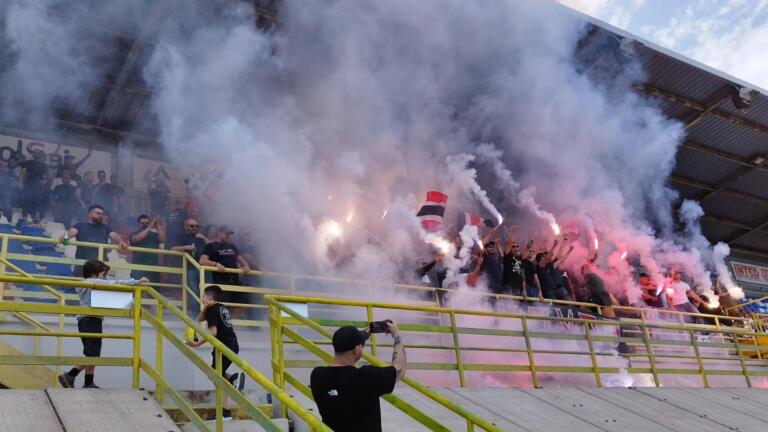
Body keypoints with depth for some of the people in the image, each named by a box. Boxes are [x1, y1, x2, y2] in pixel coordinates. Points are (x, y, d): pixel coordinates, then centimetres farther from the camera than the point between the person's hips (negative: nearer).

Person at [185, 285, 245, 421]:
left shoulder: (212, 310, -9)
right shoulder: (222, 308, 17)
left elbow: (213, 332, -19)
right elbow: (200, 319, 24)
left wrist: (197, 343, -16)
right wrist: (205, 308, 8)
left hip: (224, 346, -9)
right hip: (231, 345, 9)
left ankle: (225, 412, -3)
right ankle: (234, 378, 0)